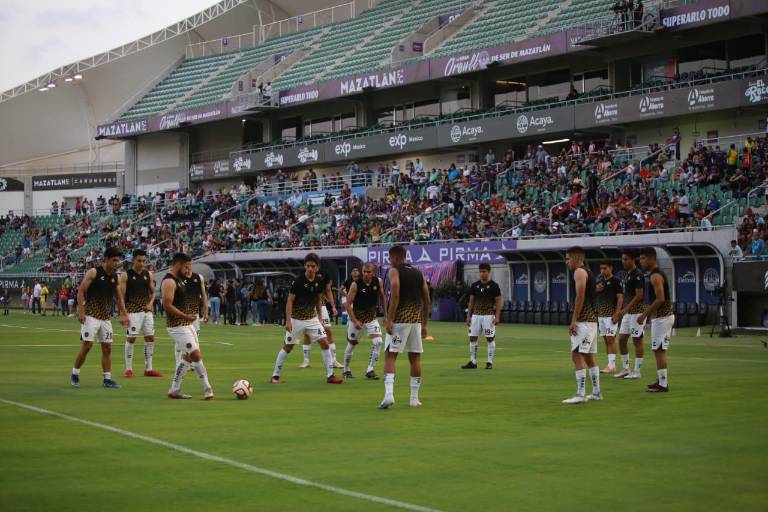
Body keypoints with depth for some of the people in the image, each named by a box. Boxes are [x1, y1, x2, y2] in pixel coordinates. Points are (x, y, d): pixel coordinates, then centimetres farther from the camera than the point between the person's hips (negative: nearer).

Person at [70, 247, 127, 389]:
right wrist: (81, 311, -17)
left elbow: (118, 297, 19)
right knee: (87, 345, -9)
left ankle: (107, 379, 8)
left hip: (106, 317, 6)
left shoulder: (115, 277, 10)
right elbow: (81, 291, -10)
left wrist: (124, 314, 11)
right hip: (91, 315, -6)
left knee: (107, 348, 4)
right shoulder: (94, 272, -9)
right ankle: (75, 375, 6)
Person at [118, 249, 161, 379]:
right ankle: (128, 369, 4)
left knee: (150, 338, 3)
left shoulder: (149, 275, 9)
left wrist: (150, 303, -3)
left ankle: (148, 369, 11)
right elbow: (121, 295, -6)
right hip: (132, 311, -5)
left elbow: (153, 292, 17)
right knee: (131, 339, -5)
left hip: (146, 310, 5)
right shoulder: (125, 275, -4)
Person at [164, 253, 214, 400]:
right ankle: (207, 389, -6)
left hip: (187, 324, 11)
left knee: (187, 357, 14)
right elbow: (167, 305, -24)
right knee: (196, 355, -11)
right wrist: (186, 316, -23)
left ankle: (174, 390, 20)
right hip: (177, 326, -11)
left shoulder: (180, 280, 14)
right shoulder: (169, 282, -17)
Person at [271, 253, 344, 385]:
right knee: (288, 347, 4)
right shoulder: (298, 281, -17)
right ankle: (275, 376, 17)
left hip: (312, 318, 4)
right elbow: (289, 301, -14)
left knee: (324, 343, -7)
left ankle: (330, 375, 0)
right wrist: (288, 321, -20)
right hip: (297, 319, -4)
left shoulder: (320, 281, -3)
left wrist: (319, 317, 11)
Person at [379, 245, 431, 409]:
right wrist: (424, 324, 20)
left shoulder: (394, 271, -1)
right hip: (416, 320, 5)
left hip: (399, 320, -5)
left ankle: (389, 394, -19)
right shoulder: (418, 273, 16)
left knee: (390, 356, -3)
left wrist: (390, 320, -17)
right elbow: (427, 301, 15)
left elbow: (395, 295, -16)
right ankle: (414, 398, 13)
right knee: (415, 358, 11)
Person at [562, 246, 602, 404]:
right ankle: (596, 392, 20)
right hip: (591, 319, 10)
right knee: (588, 356, 15)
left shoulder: (579, 272, -10)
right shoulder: (588, 273, 20)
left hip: (583, 320, -10)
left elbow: (580, 296, -19)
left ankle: (580, 394, -16)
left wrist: (574, 321, -20)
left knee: (577, 355, -13)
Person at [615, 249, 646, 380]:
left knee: (637, 341, -3)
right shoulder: (627, 275, 15)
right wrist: (620, 311, 16)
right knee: (622, 339, 9)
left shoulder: (637, 275, -14)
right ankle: (625, 369, 16)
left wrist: (625, 309, -20)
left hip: (636, 312, -9)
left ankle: (637, 371, 1)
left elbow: (639, 295, -19)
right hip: (627, 313, 9)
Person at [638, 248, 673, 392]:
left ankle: (663, 384, -7)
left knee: (659, 350, -8)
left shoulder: (655, 276, -16)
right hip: (664, 315, 10)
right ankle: (661, 381, 21)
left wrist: (645, 315, -19)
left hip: (661, 317, -10)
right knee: (659, 350, 15)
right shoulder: (658, 274, 16)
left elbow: (660, 299, -24)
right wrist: (647, 313, 21)